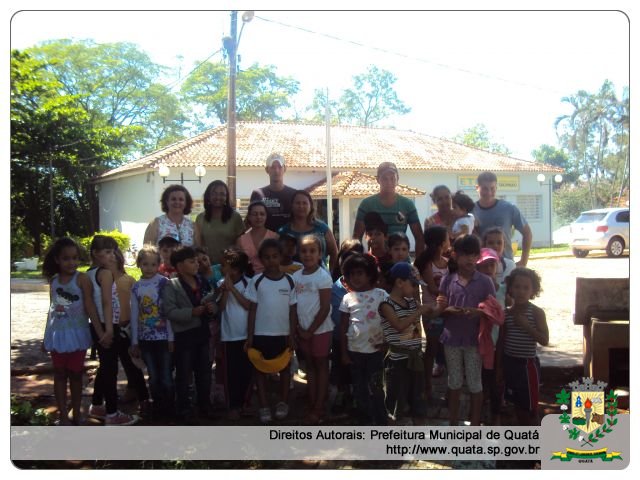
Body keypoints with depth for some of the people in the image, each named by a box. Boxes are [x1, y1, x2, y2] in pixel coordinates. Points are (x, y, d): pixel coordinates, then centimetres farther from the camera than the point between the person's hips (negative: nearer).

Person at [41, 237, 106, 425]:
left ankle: (76, 413, 21)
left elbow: (90, 307, -14)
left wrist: (101, 333, -22)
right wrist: (46, 337, 14)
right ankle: (63, 416, 15)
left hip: (76, 333, -4)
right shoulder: (53, 280, 2)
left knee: (75, 374, 9)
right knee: (59, 375, 8)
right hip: (57, 333, 4)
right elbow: (52, 308, 10)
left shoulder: (82, 279, -12)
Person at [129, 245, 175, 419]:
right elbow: (134, 316, 7)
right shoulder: (136, 287, 4)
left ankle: (168, 409, 16)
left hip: (163, 338, -4)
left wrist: (171, 338, -9)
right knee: (153, 377, 13)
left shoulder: (164, 283, -8)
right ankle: (157, 407, 25)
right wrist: (134, 342, 7)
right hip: (145, 339, 4)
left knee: (166, 377, 3)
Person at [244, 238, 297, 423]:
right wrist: (249, 336, -6)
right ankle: (264, 407, 15)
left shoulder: (288, 281, -3)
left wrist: (292, 336, -3)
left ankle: (283, 403, 26)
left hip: (283, 333, 1)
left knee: (284, 368, 12)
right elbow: (252, 310, -2)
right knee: (260, 369, 6)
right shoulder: (257, 281, -5)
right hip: (261, 334, 0)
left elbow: (293, 310, 0)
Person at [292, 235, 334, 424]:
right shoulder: (296, 276, 3)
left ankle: (319, 408, 10)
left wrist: (311, 330, -14)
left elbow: (325, 308, -15)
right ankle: (312, 405, 22)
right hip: (303, 330, 6)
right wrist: (298, 328, -3)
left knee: (321, 366, 5)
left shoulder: (323, 277, -14)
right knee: (310, 366, 13)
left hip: (320, 329, -6)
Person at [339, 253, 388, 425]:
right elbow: (343, 327, 4)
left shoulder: (381, 294, -5)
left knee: (375, 388, 1)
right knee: (360, 389, 12)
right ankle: (364, 422, 24)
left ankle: (381, 425, 12)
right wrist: (343, 352, 2)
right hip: (354, 350, 3)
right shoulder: (348, 298, 1)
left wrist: (385, 341, -9)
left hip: (375, 350, -3)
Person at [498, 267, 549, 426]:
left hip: (527, 364, -5)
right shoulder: (507, 313, 3)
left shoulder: (537, 312, -10)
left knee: (530, 408, 3)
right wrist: (499, 365, 9)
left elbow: (544, 340, -15)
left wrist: (526, 325, -24)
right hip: (510, 362, 5)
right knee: (518, 405, 17)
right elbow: (501, 340, 9)